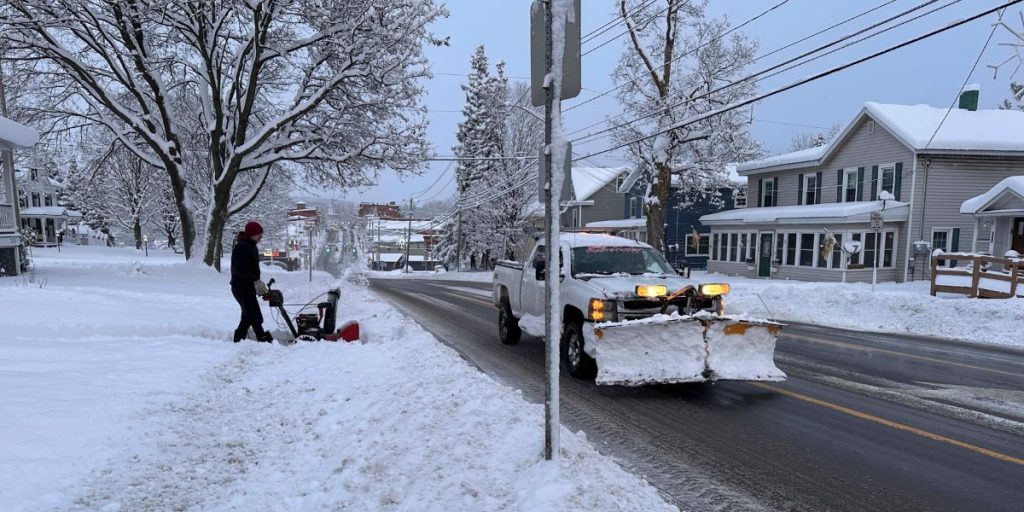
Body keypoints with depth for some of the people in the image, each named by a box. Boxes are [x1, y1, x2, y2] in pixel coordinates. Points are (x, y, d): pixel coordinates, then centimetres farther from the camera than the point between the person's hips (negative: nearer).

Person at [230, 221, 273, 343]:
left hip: (248, 287, 11)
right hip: (242, 288, -11)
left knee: (248, 316, 17)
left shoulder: (250, 246, 15)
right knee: (255, 317, -12)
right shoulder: (242, 247, -16)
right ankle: (264, 340, -14)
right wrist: (256, 281, -28)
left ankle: (238, 340, 26)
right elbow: (240, 269, -25)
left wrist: (258, 283, 14)